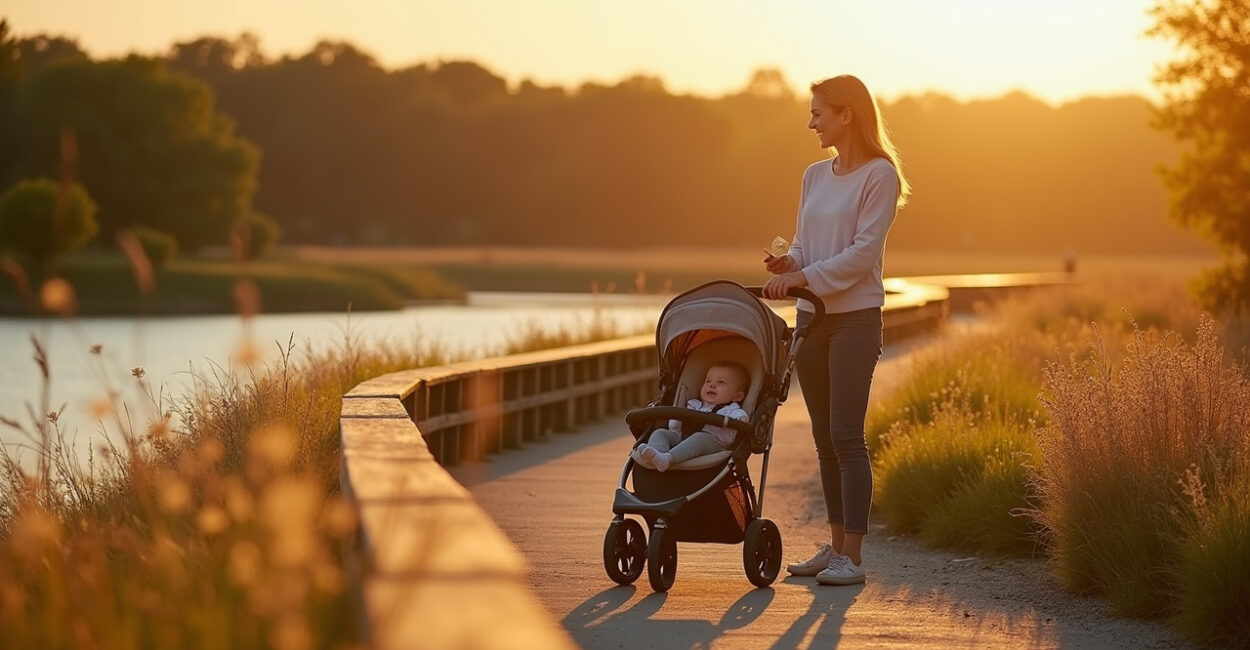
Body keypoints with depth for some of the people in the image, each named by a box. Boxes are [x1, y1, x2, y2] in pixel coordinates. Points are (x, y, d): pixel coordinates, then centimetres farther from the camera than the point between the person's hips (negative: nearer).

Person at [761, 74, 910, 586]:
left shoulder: (879, 175, -7)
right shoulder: (815, 176, 14)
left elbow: (863, 252, -15)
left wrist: (804, 276, -19)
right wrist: (788, 265, -4)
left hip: (855, 317, -7)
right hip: (812, 315, 7)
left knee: (846, 434, -10)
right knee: (823, 436, 9)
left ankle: (852, 556, -8)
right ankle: (836, 544, 16)